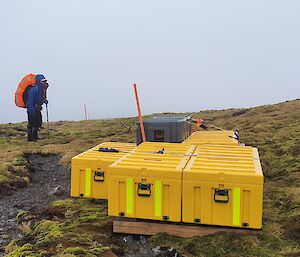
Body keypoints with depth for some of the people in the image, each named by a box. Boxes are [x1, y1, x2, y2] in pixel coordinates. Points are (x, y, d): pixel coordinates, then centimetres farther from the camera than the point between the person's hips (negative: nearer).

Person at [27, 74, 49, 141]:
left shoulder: (42, 89, 11)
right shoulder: (34, 89, -18)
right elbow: (30, 100, -22)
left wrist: (44, 100, 5)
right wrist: (31, 111, -25)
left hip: (37, 109, 10)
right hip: (32, 109, -10)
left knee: (38, 123, 15)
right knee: (32, 123, -6)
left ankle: (35, 136, 27)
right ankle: (30, 137, 0)